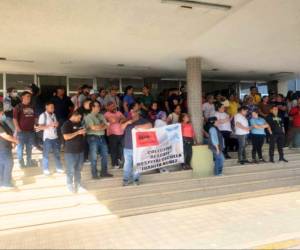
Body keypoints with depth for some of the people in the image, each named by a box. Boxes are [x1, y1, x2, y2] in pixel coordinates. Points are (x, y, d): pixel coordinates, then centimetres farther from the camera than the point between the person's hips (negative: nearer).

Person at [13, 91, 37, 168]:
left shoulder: (32, 107, 11)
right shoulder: (18, 107, -6)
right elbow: (15, 118, -10)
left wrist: (35, 126, 13)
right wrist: (17, 128, -15)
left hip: (31, 130, 6)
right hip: (22, 131, -5)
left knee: (29, 146, 13)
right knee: (20, 146, 1)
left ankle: (29, 161, 24)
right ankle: (20, 161, 12)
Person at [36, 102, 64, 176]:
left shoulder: (53, 115, 10)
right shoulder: (43, 115, -9)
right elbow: (40, 127, -14)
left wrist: (57, 124, -4)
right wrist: (50, 125, -23)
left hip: (55, 137, 6)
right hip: (47, 137, -6)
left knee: (57, 153, 12)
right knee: (46, 154, 5)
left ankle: (59, 168, 23)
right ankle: (46, 169, 16)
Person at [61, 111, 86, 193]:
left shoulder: (79, 123, 13)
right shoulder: (66, 124, -9)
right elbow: (66, 137, -21)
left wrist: (83, 132, 2)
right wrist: (78, 132, -22)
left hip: (80, 150, 7)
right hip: (70, 151, -7)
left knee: (78, 169, 14)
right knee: (71, 170, 1)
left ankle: (78, 185, 24)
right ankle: (70, 186, 14)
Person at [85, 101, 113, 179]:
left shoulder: (101, 116, 13)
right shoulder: (88, 117, -5)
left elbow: (106, 126, 6)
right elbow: (93, 127, -15)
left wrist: (98, 127, -11)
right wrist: (102, 125, -1)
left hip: (102, 137, 6)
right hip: (93, 138, -6)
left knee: (105, 155, 9)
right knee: (94, 157, 0)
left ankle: (104, 172, 21)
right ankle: (94, 174, 10)